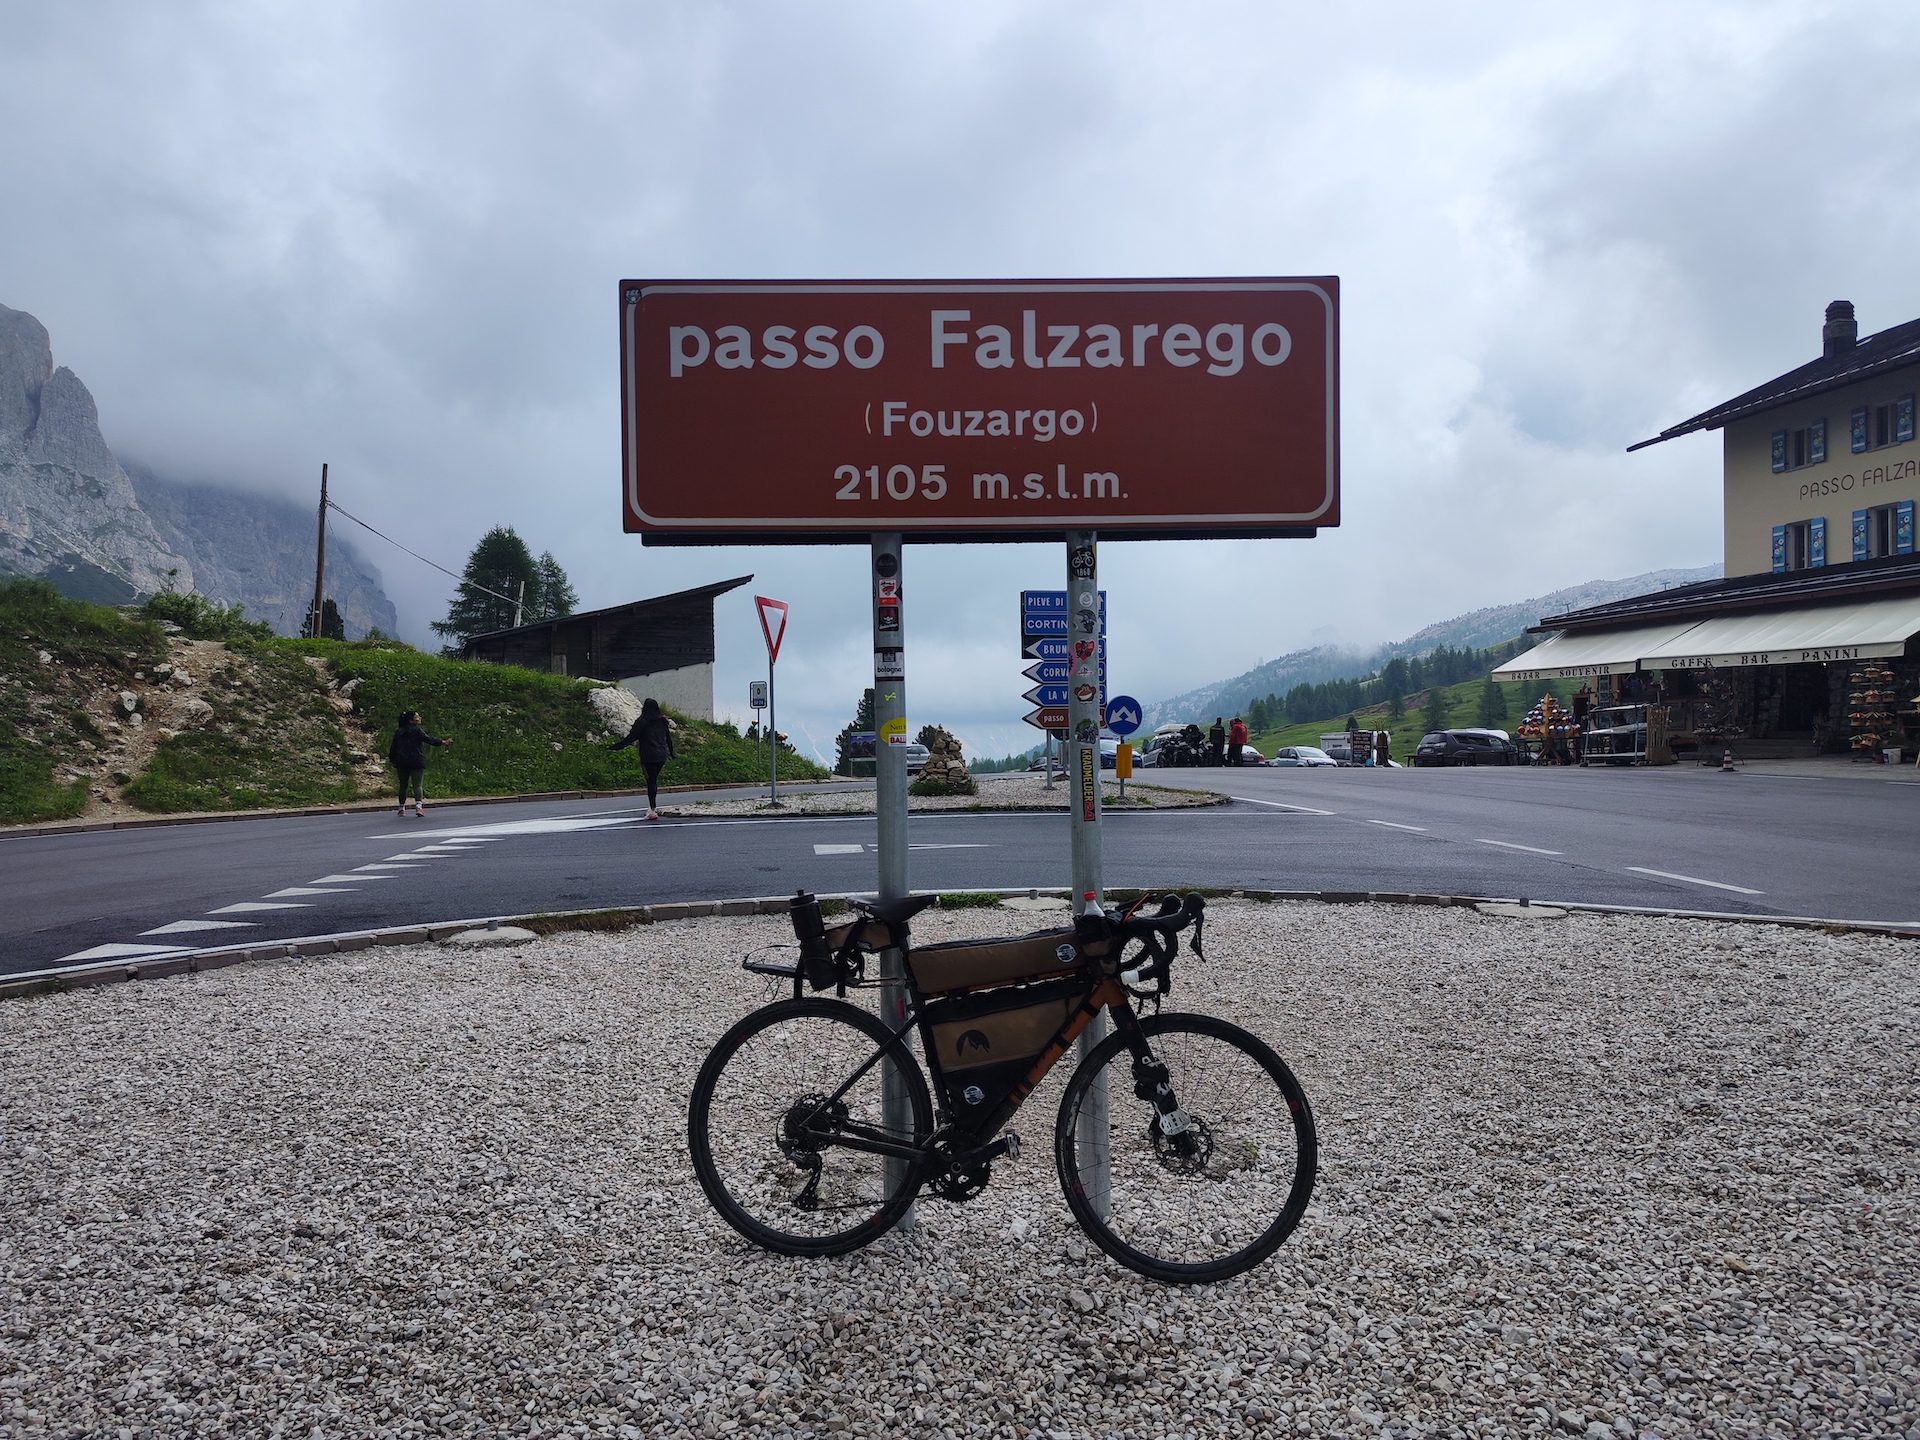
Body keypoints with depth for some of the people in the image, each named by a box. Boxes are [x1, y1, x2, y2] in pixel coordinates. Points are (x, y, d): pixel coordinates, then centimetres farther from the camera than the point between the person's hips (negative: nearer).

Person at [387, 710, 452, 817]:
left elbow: (393, 747, 12)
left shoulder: (399, 732, 10)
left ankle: (402, 809, 15)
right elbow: (428, 739, -17)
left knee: (403, 785, 12)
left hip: (402, 763, 4)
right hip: (416, 762, -4)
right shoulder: (416, 730, -6)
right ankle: (418, 806, -22)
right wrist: (442, 742, -20)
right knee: (417, 785, -5)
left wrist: (392, 758, 24)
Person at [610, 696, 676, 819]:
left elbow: (631, 738, -9)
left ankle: (653, 810, -7)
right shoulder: (662, 721, 10)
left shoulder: (641, 722, -7)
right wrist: (672, 753, 30)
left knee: (651, 781, -4)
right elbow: (668, 737, 19)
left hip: (648, 757, -5)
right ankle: (653, 806, 16)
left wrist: (617, 746, -1)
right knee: (654, 779, 15)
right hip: (661, 756, 5)